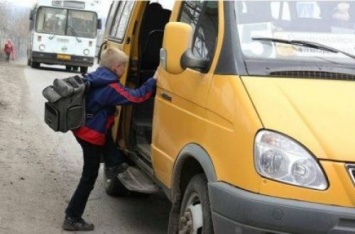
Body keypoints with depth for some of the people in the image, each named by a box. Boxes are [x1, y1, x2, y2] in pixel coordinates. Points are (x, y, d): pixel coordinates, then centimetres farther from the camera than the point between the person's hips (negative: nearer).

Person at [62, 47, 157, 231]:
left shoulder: (92, 78, 5)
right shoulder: (111, 88, -20)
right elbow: (136, 97, -20)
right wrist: (152, 82, -12)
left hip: (81, 128, 8)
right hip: (92, 136, -8)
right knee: (89, 178, 2)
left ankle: (115, 164, 36)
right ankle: (72, 218, 6)